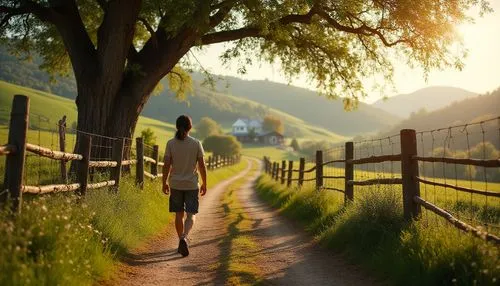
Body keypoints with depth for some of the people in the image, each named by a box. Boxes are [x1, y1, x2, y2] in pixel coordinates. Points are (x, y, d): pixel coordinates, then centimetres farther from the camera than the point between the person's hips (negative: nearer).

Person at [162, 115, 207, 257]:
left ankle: (181, 241, 21)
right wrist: (204, 184, 6)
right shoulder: (196, 143, -6)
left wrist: (164, 182, 7)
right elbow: (202, 165, -4)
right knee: (191, 214, 4)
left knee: (179, 214, 13)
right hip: (192, 185, -1)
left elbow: (166, 165, -5)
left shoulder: (171, 143, -4)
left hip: (176, 184, 1)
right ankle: (184, 237, -19)